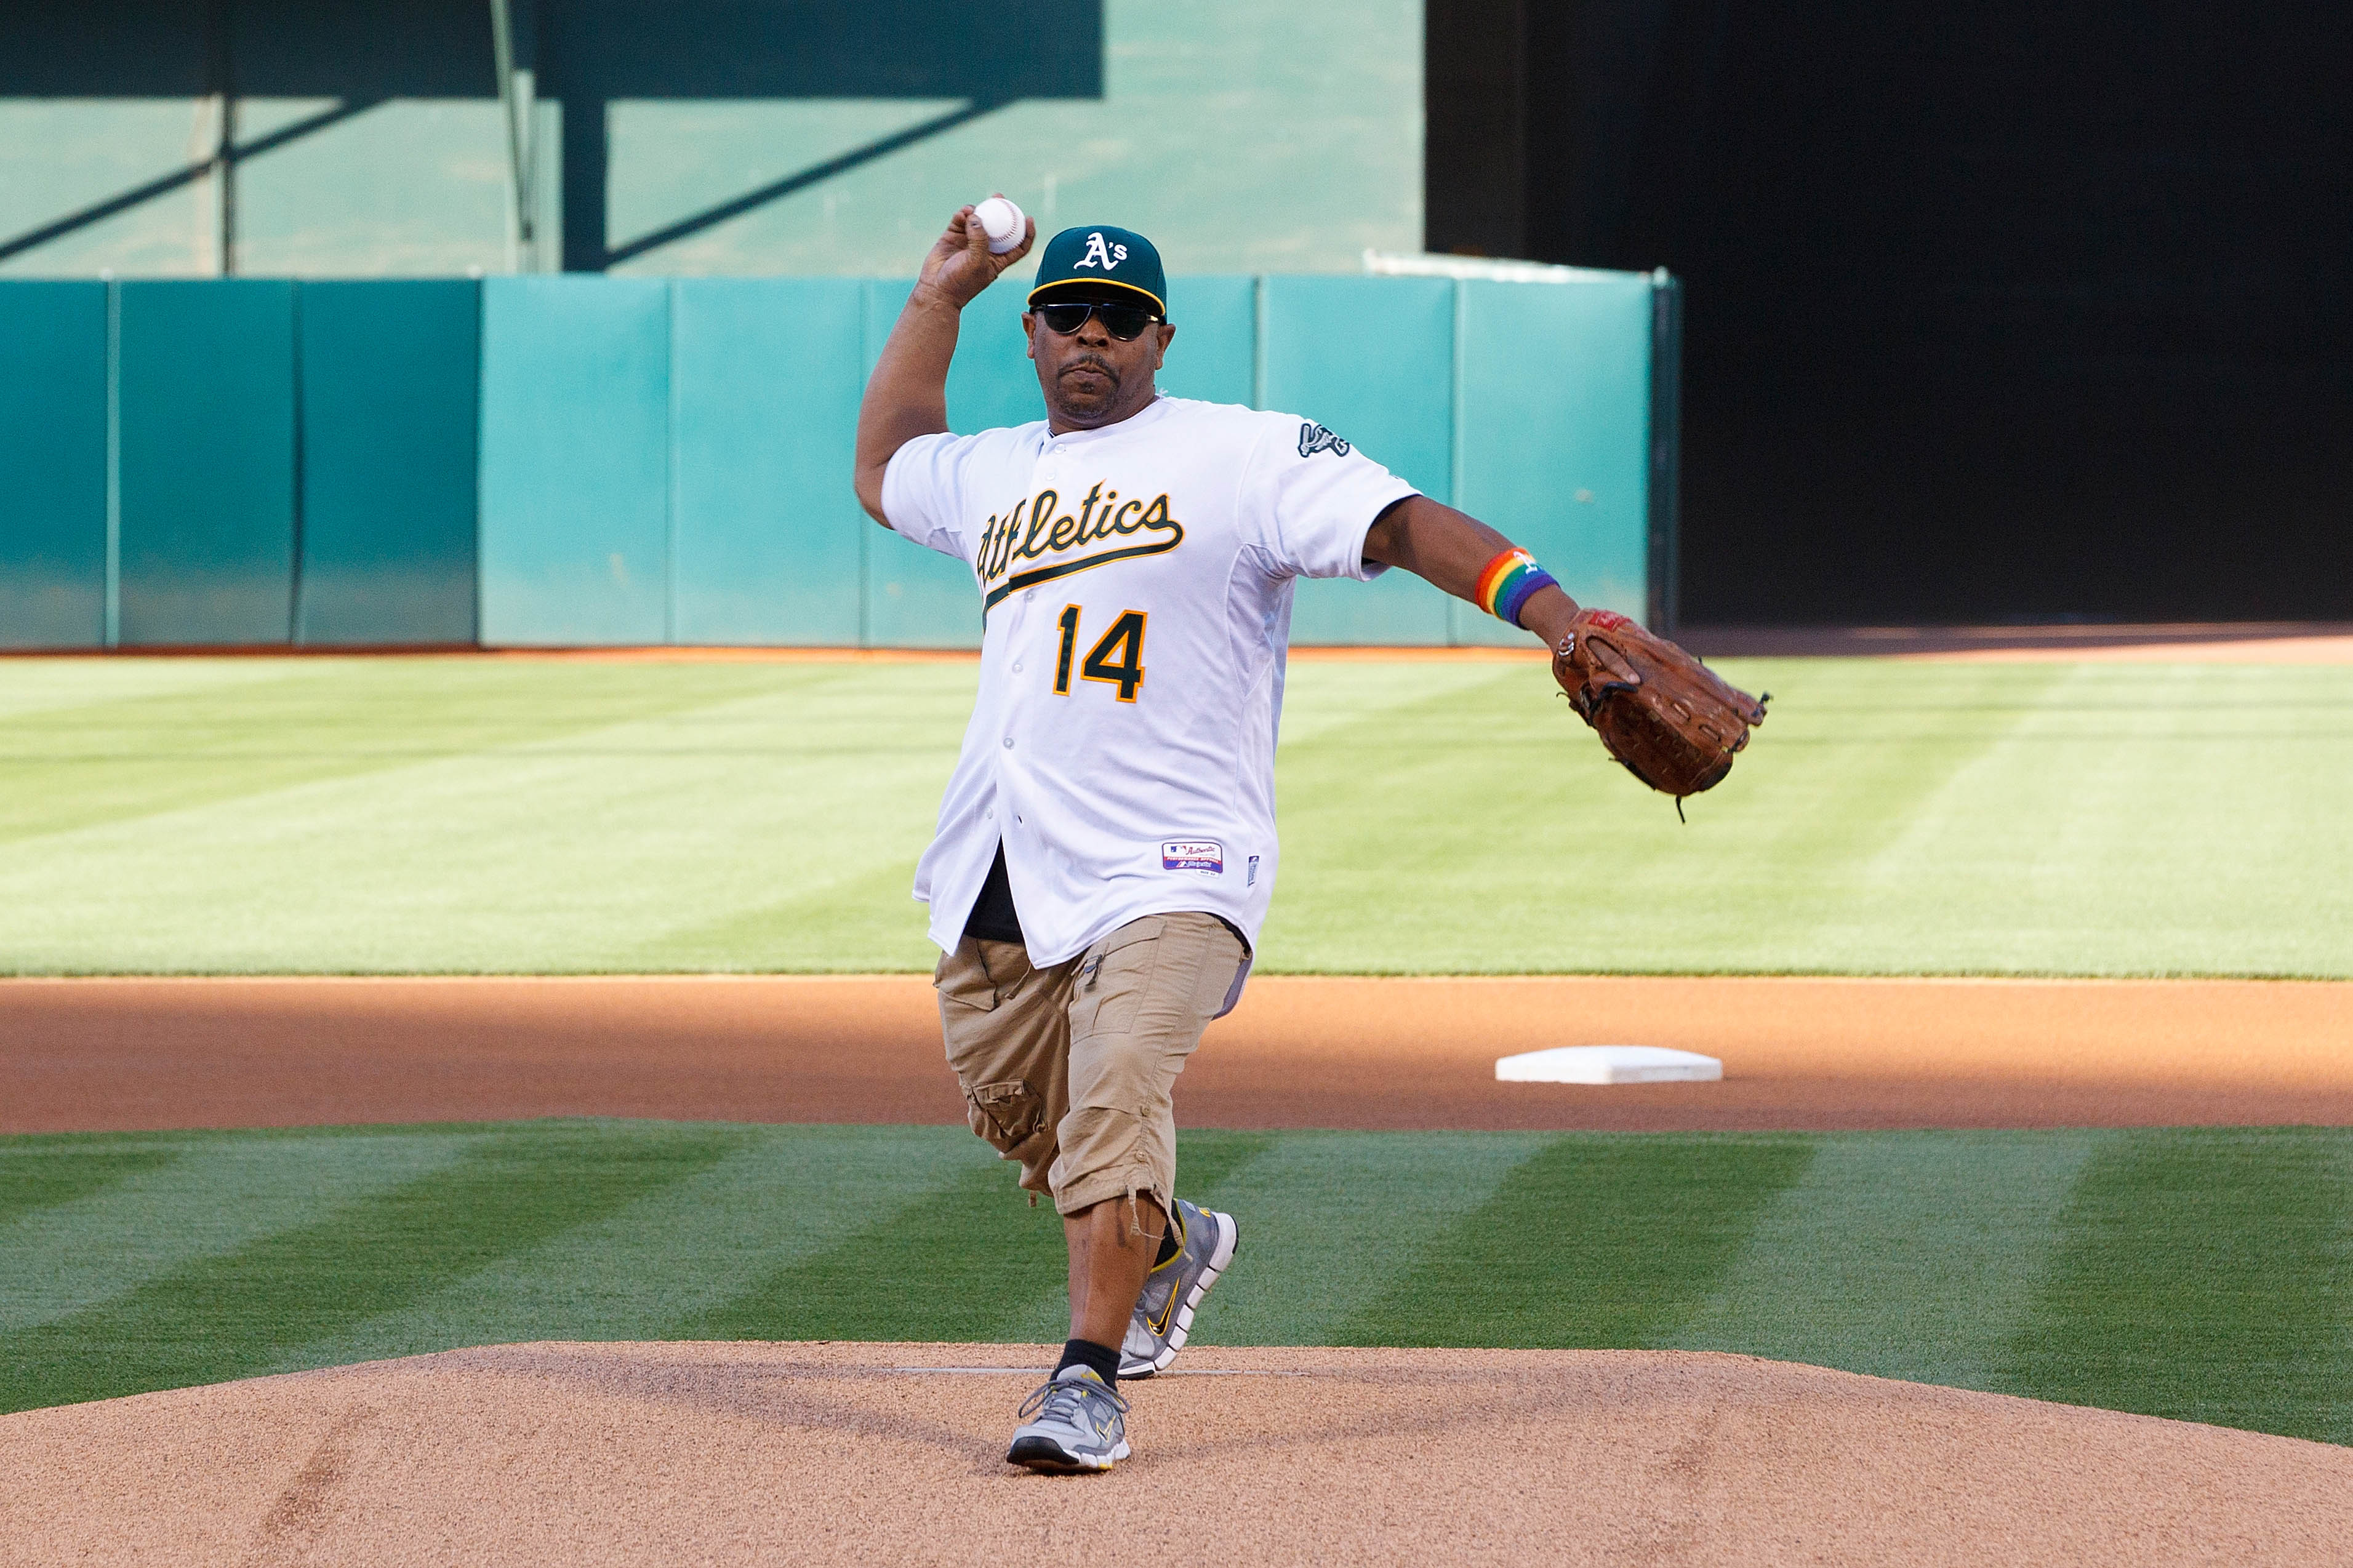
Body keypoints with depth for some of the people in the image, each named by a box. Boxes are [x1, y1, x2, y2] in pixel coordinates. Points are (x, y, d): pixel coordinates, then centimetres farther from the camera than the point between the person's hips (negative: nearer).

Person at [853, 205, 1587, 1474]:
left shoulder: (1242, 455, 0)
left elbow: (1405, 524, -11)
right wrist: (938, 296, 33)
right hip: (995, 870, 7)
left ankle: (1088, 1382, -24)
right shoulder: (992, 475, 19)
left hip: (1164, 866, -7)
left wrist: (1561, 620, -24)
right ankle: (1166, 1244, 44)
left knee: (1118, 1091, -23)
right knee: (1014, 1112, 15)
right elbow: (881, 470, 40)